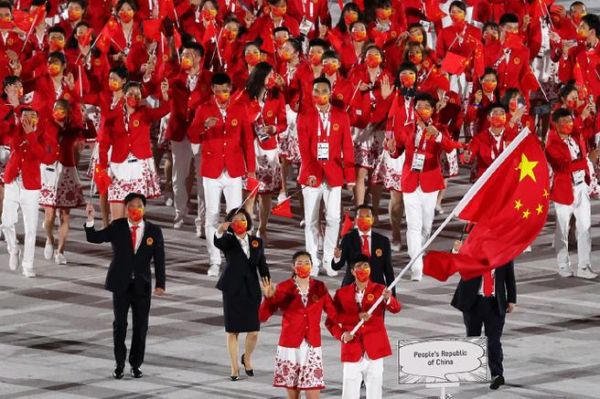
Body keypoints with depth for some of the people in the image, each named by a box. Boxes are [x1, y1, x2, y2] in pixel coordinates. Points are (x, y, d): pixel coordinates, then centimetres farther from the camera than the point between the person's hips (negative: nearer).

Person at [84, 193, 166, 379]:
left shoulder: (154, 231, 0)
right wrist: (90, 220, -21)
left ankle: (136, 364, 16)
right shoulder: (117, 227, 0)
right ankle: (119, 364, 13)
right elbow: (94, 238, -4)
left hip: (142, 285, 0)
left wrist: (160, 284, -8)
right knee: (119, 324, 3)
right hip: (121, 284, 0)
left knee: (140, 326, 5)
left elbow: (159, 259, -1)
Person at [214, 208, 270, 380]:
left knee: (254, 331, -1)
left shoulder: (256, 242, 9)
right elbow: (218, 243, -25)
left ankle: (247, 358, 28)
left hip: (251, 290, 2)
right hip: (232, 289, -2)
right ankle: (234, 367, 14)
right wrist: (220, 232, -48)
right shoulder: (229, 240, -2)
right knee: (233, 331, 3)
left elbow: (262, 265, 9)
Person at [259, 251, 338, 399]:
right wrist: (268, 298, -20)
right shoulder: (284, 288, -2)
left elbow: (334, 314, 6)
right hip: (290, 347, -1)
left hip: (312, 348, 1)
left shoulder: (319, 288, 4)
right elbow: (263, 317, -5)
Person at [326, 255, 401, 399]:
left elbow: (396, 308, -15)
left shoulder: (379, 290, 1)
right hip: (352, 351, 1)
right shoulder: (342, 293, 4)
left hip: (374, 350, -1)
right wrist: (341, 335, -10)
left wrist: (388, 299, -38)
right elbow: (330, 321, 9)